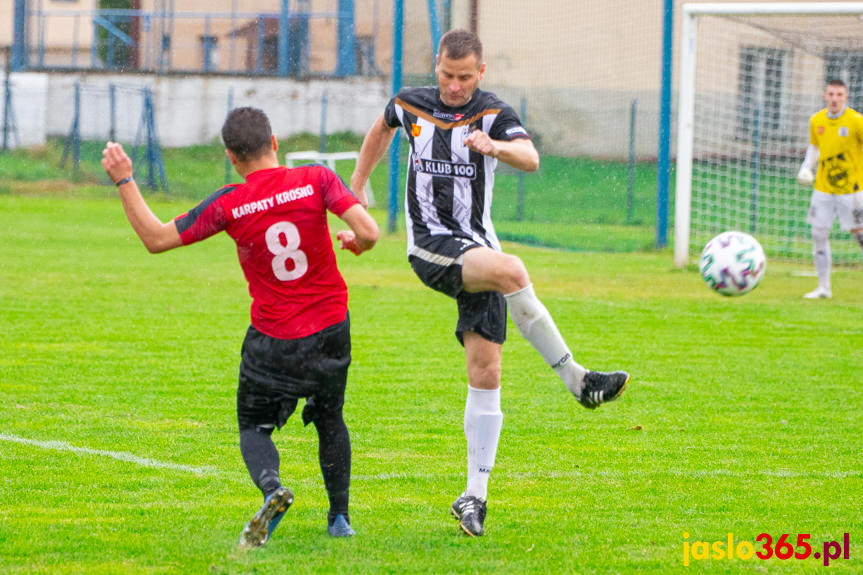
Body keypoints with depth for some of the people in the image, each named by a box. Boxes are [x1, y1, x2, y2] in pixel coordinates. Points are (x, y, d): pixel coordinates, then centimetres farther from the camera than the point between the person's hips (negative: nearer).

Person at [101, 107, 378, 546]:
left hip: (273, 340, -2)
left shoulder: (230, 205, -12)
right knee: (330, 419, 24)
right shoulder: (316, 180, -11)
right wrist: (356, 243, 6)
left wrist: (123, 181, -1)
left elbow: (156, 238, -7)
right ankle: (339, 518, 22)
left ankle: (272, 489, -20)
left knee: (254, 427, 11)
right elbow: (369, 232, -18)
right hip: (331, 329, 2)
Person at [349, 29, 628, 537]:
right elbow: (382, 129, 29)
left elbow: (531, 159, -22)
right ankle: (577, 380, -26)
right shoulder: (410, 105, 5)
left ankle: (476, 495, 2)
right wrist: (358, 186, 31)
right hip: (429, 244, -1)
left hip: (477, 248, 1)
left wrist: (495, 146, -42)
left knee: (486, 371, -4)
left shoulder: (494, 113, -3)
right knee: (512, 270, -32)